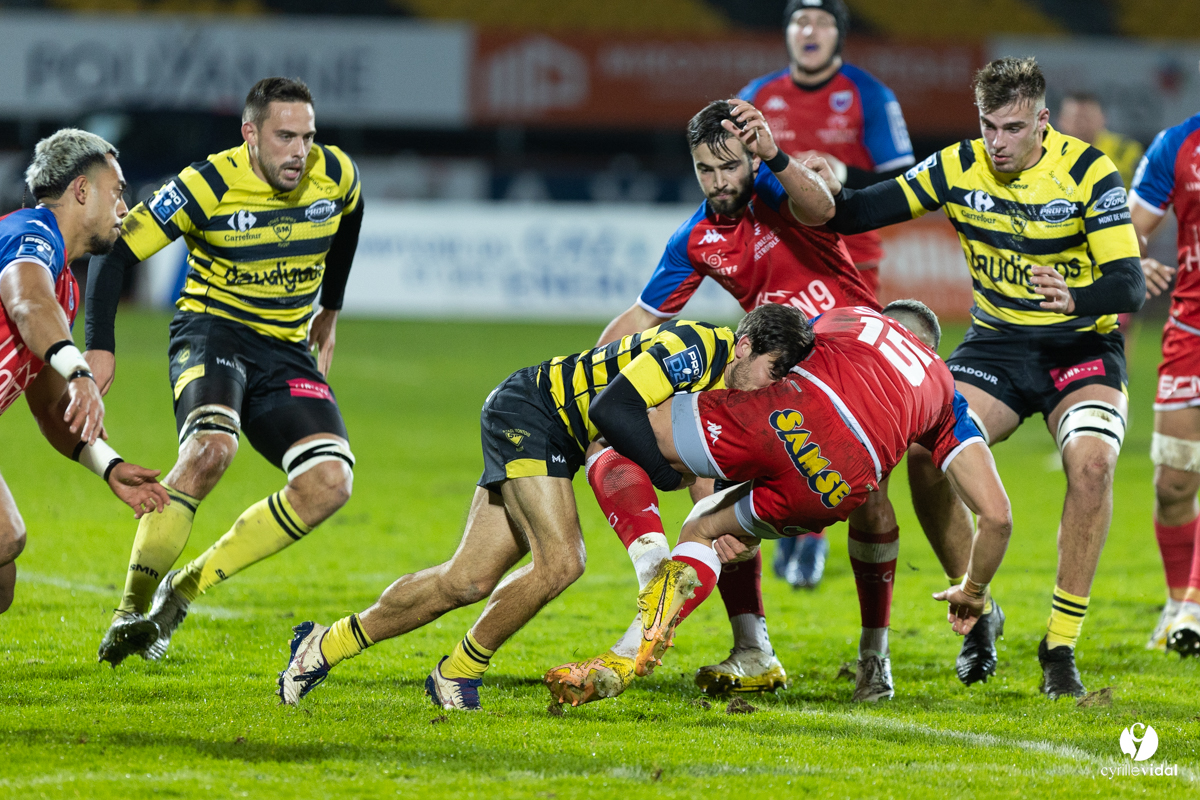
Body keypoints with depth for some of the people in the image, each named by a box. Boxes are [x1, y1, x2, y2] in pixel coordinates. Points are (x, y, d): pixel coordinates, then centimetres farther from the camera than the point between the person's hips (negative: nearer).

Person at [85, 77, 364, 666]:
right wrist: (99, 347, -20)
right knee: (211, 447, -35)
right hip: (211, 330, -5)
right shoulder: (209, 186, -18)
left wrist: (330, 309, 25)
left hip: (286, 349, 5)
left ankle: (184, 587, -5)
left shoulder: (335, 175, -5)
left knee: (330, 484, -16)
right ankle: (132, 610, -24)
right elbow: (115, 250, -12)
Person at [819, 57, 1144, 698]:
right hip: (995, 344, 3)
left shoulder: (1088, 173, -16)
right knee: (924, 454, -19)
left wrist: (1076, 298, -43)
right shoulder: (958, 169, -6)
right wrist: (831, 195, -25)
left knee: (1091, 462, -30)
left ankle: (1062, 642, -17)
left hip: (1081, 347, -3)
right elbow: (868, 210, -2)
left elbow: (1130, 285, -22)